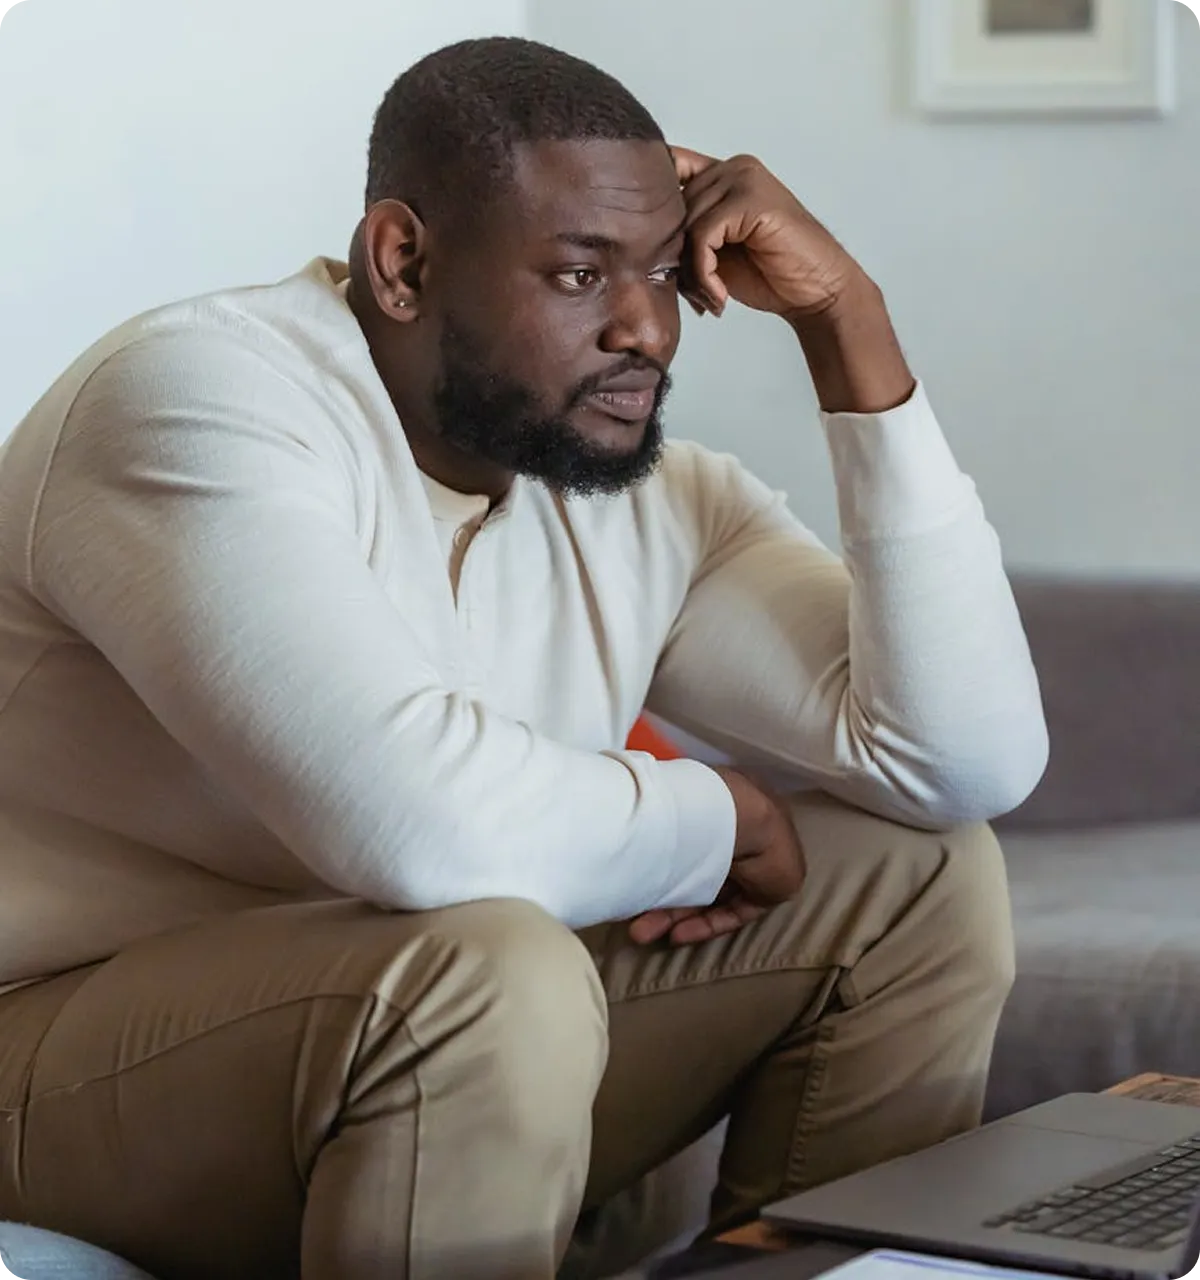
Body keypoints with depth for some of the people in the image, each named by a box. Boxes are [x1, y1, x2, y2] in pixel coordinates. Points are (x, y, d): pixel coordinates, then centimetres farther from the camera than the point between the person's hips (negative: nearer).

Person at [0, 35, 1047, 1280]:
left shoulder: (655, 501, 0)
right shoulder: (198, 398, -21)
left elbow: (970, 760, -9)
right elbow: (419, 819, -36)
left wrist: (848, 325, -11)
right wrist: (718, 821, -16)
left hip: (416, 1035, 7)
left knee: (919, 873, 0)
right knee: (490, 968, -36)